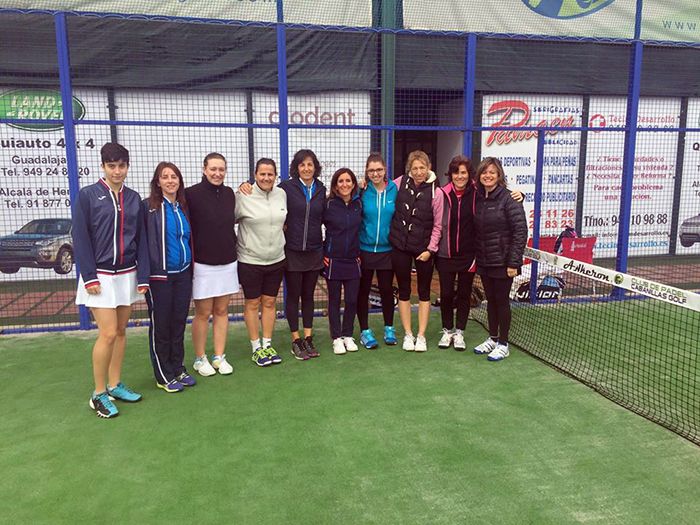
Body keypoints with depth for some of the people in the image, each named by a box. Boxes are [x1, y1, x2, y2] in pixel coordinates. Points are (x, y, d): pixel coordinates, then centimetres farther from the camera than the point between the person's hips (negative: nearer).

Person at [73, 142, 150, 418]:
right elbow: (80, 238, -7)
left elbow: (141, 238, 7)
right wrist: (89, 278, -12)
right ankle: (99, 394, 8)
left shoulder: (133, 198, 7)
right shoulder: (88, 195, -5)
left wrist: (143, 277, 2)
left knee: (121, 331, 11)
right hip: (100, 276, -4)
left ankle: (115, 385, 25)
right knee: (108, 333, -7)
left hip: (127, 275, 4)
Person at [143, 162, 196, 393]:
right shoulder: (149, 206, -9)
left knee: (179, 322, 13)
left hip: (183, 274, 6)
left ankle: (178, 369, 26)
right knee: (160, 325, 4)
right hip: (159, 275, -6)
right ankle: (164, 376, 16)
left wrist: (191, 267, 17)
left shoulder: (183, 207, 10)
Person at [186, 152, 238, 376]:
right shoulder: (192, 194, -10)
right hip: (202, 265, -5)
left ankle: (219, 357, 22)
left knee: (222, 311, 11)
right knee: (203, 313, 5)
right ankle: (200, 359, 20)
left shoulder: (229, 194, 6)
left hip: (228, 263, 5)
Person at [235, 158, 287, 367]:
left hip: (276, 260, 4)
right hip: (250, 261, -4)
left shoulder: (281, 194, 2)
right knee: (253, 304, 8)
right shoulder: (243, 197, -13)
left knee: (269, 302, 13)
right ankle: (256, 348, 20)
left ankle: (267, 344, 25)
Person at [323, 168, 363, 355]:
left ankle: (348, 336, 23)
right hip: (333, 260, -3)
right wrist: (322, 252, -3)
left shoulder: (359, 204, 3)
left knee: (352, 300, 6)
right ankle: (337, 338, 17)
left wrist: (359, 252, 9)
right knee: (335, 300, 6)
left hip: (353, 260, 3)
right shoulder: (328, 205, -7)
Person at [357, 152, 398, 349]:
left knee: (387, 289, 11)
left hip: (386, 249, 2)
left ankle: (389, 328, 30)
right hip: (364, 249, -1)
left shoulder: (394, 189, -2)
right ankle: (365, 331, 22)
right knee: (363, 290, 8)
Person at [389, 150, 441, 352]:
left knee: (424, 292, 8)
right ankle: (407, 334, 20)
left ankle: (421, 336, 18)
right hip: (400, 246, 2)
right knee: (404, 291, 9)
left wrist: (430, 249, -8)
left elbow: (438, 225, -6)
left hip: (423, 248, -2)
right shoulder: (400, 183, -3)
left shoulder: (434, 191, -9)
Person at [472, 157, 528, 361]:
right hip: (484, 262, 6)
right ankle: (492, 339, 30)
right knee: (491, 300, 16)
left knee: (502, 301, 4)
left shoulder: (508, 199, -13)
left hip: (502, 262, -6)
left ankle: (503, 344, 17)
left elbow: (520, 231, -16)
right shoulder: (478, 198, 6)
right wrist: (475, 257, 5)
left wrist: (513, 262, -18)